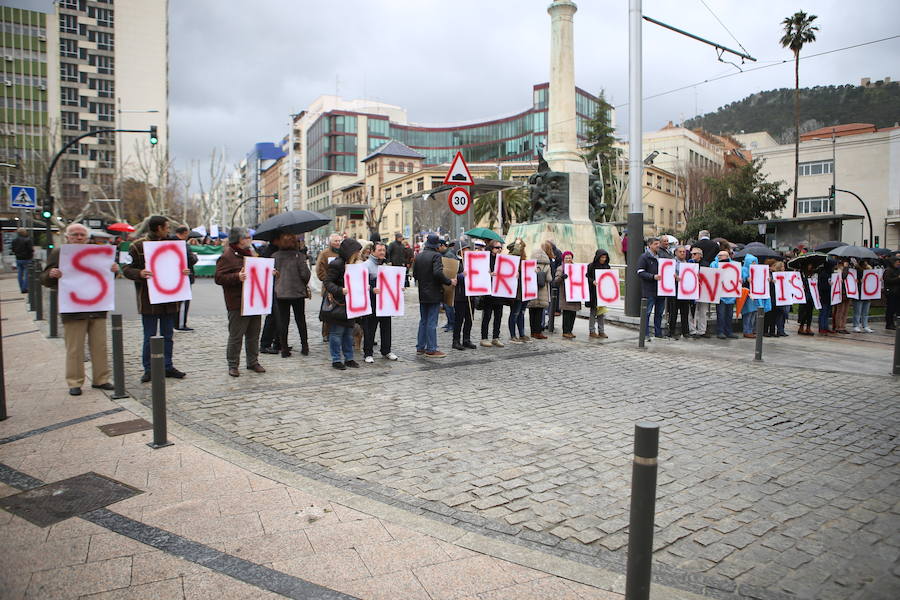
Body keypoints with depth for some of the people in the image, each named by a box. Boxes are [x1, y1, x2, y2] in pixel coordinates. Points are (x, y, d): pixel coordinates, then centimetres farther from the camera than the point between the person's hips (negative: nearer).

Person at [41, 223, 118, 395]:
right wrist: (51, 275, -21)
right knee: (74, 349, 4)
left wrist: (114, 270, -7)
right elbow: (45, 280, 2)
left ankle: (101, 379, 18)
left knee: (100, 346, 8)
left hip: (97, 309, 3)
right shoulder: (58, 254, 2)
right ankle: (75, 383, 13)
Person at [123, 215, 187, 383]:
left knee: (167, 336, 11)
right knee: (149, 337, 2)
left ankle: (167, 366, 20)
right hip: (148, 299, -5)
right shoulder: (137, 246, -4)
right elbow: (127, 269, -5)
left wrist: (184, 272, -2)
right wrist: (139, 273, -24)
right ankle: (148, 369, 12)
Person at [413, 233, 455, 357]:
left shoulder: (418, 256, 6)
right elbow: (438, 273, -26)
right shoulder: (436, 255, -14)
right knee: (432, 322, -2)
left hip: (422, 294, 7)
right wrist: (449, 282, -15)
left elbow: (414, 274, 8)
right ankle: (431, 349, 2)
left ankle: (420, 347, 20)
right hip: (434, 294, -7)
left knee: (423, 321, 15)